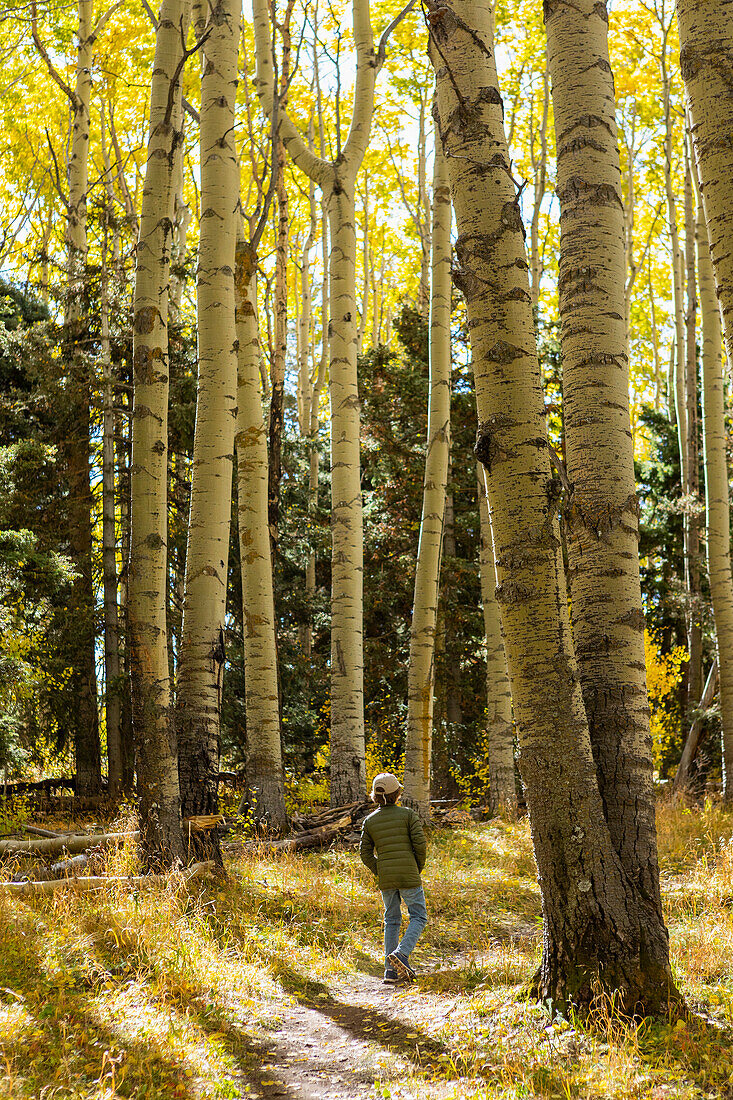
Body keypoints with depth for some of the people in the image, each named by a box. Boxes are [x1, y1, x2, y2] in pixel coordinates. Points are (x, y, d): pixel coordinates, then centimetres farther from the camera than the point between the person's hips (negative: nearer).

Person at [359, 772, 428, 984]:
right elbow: (420, 844, -7)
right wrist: (418, 868, 7)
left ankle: (391, 971, 10)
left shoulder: (369, 821, 6)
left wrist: (381, 874, 15)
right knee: (418, 917, 7)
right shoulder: (408, 815, -3)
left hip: (385, 878, 4)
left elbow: (366, 854, 5)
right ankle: (401, 954, -16)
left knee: (392, 920, 15)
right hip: (408, 876, -4)